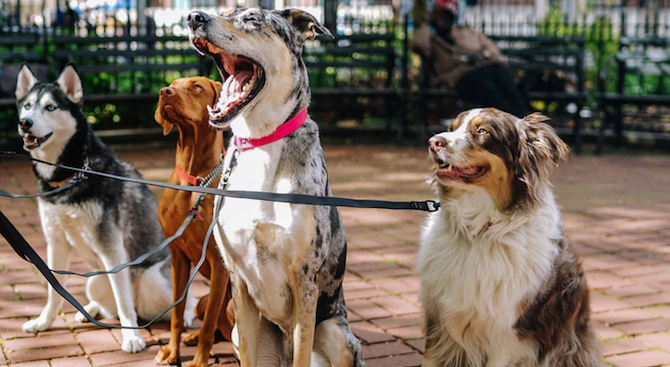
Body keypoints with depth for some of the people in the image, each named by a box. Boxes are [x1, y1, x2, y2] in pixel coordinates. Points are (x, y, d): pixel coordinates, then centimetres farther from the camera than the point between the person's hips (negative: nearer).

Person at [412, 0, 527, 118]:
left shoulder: (467, 31, 34)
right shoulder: (431, 39, 25)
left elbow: (492, 47, 25)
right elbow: (420, 44, -1)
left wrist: (482, 54, 2)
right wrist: (425, 24, 15)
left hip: (490, 65, 4)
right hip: (463, 75, -4)